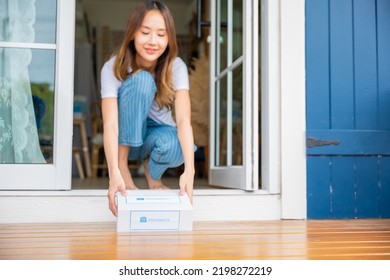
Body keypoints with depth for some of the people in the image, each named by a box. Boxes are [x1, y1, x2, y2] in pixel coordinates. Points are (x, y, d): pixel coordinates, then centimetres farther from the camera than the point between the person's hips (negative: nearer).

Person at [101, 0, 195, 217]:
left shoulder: (176, 67, -19)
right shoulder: (113, 68, -22)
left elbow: (184, 120, -32)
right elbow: (110, 123, -33)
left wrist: (189, 170, -48)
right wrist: (114, 173, -49)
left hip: (158, 133, 0)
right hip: (126, 138, 0)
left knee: (171, 146, -39)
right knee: (141, 80, -30)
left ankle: (152, 173, -2)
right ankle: (123, 165, -19)